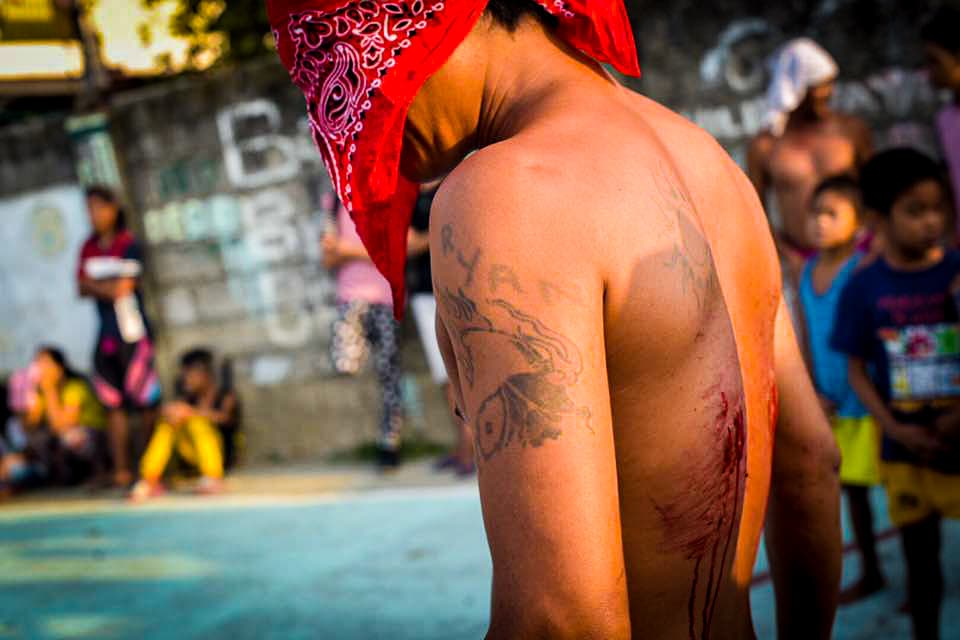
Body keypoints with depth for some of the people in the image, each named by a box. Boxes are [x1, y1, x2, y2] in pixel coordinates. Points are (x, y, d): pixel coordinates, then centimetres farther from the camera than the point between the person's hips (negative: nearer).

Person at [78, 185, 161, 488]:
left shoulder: (129, 245, -8)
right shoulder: (89, 248, 10)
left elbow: (124, 288, -13)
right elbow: (82, 288, 6)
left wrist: (94, 285, -2)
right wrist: (109, 287, -9)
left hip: (132, 332, -6)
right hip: (106, 335, 6)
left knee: (146, 401, -5)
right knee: (113, 405, 6)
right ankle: (121, 470, 11)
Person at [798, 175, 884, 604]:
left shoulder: (864, 270, -14)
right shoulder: (806, 273, 5)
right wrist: (813, 395, 3)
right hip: (832, 406, 6)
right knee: (852, 487, 15)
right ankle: (870, 573, 29)